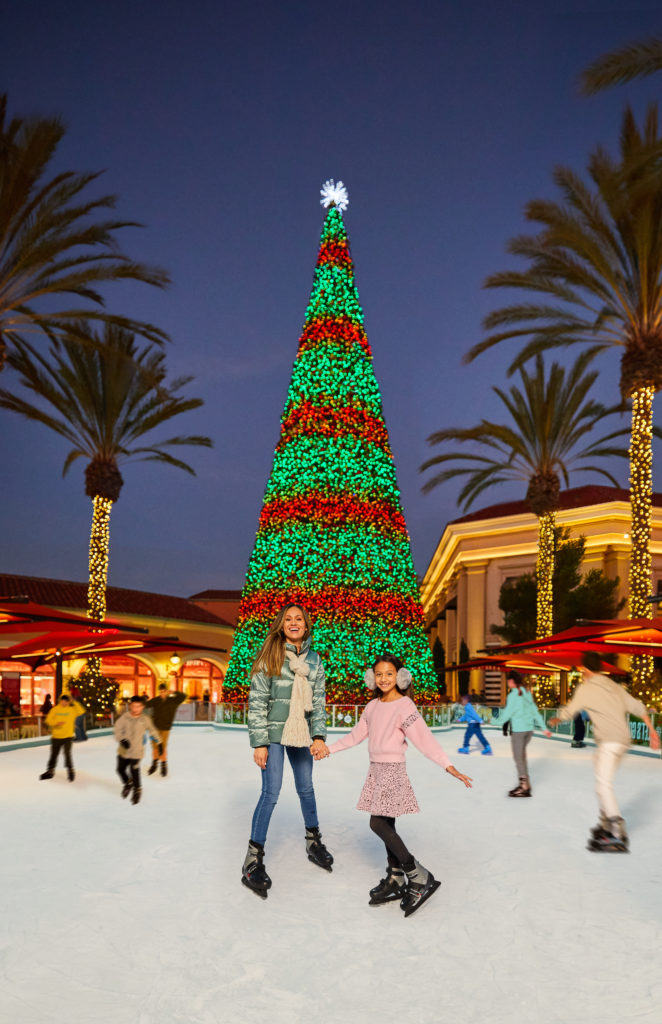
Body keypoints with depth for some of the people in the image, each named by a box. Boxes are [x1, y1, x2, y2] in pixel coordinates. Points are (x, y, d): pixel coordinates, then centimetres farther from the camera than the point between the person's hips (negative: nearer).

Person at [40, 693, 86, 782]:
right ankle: (50, 771, 30)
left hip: (68, 736, -2)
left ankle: (70, 770, 5)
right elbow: (49, 720, 0)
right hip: (56, 736, 2)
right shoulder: (55, 709, 0)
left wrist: (74, 703, -14)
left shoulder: (72, 709, -1)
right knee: (54, 754, 14)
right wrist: (56, 723, -17)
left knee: (67, 753, -11)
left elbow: (81, 711, -14)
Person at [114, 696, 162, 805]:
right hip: (124, 750, 3)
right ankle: (128, 783, 43)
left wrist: (159, 742, 13)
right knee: (120, 769, 13)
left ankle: (137, 789, 18)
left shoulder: (145, 719, -6)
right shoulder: (125, 717, -8)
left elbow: (152, 731, 7)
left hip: (136, 751, -2)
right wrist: (122, 739, -27)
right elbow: (117, 729, -11)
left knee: (134, 770, -7)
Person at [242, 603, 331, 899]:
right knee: (271, 793, -7)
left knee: (306, 788, 16)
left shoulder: (314, 659, 6)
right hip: (274, 733, -4)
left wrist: (318, 736, 1)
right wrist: (259, 742, -11)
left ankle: (313, 842, 37)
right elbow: (257, 702, -7)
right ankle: (253, 860, 3)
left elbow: (318, 701, 9)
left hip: (301, 734, 4)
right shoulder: (270, 656, -6)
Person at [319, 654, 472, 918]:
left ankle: (420, 878, -5)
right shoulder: (373, 706, 9)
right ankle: (395, 879, 17)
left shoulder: (404, 706, -13)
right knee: (386, 825, 8)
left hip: (393, 770, -7)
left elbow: (424, 738, -20)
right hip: (376, 770, 7)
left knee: (379, 824, -12)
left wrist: (448, 766, -30)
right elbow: (356, 734, 22)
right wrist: (329, 748, 28)